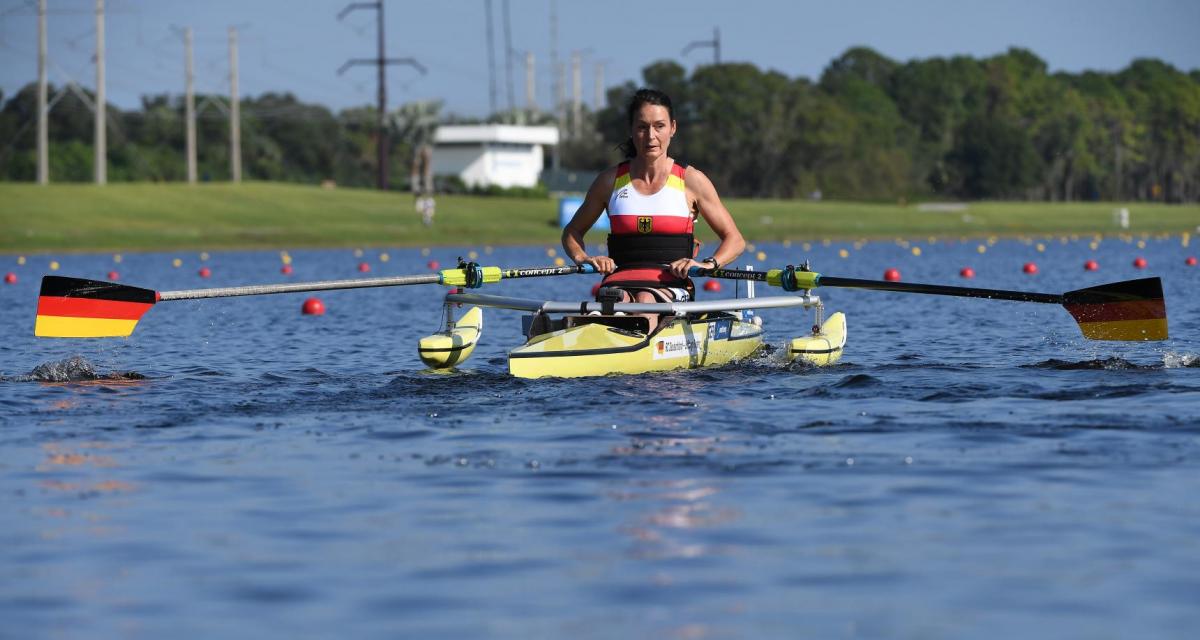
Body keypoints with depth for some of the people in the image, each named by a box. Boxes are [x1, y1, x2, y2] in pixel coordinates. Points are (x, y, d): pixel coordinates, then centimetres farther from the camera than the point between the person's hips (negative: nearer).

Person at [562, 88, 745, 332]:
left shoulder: (691, 181, 8)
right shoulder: (611, 181, 13)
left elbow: (735, 240, 10)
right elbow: (572, 232, 24)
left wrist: (708, 264, -10)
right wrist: (583, 259, 2)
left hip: (672, 285, -1)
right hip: (620, 280, 1)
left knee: (645, 301, -36)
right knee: (616, 301, -35)